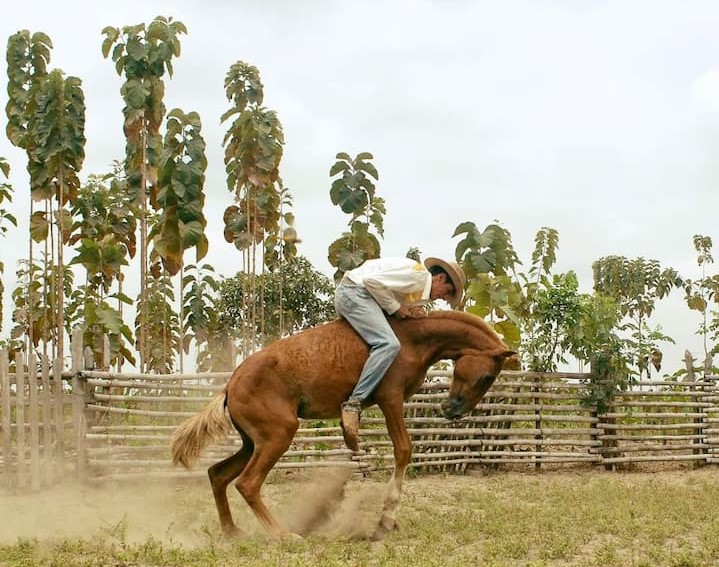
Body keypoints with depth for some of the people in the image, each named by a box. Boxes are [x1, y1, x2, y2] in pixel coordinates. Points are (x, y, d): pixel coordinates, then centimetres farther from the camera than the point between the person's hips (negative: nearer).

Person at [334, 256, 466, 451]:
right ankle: (353, 403, -32)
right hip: (354, 291, -11)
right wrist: (396, 308, -9)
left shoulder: (420, 290, 22)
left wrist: (411, 312, 3)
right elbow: (372, 281, -18)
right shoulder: (418, 273, -10)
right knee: (388, 344, -23)